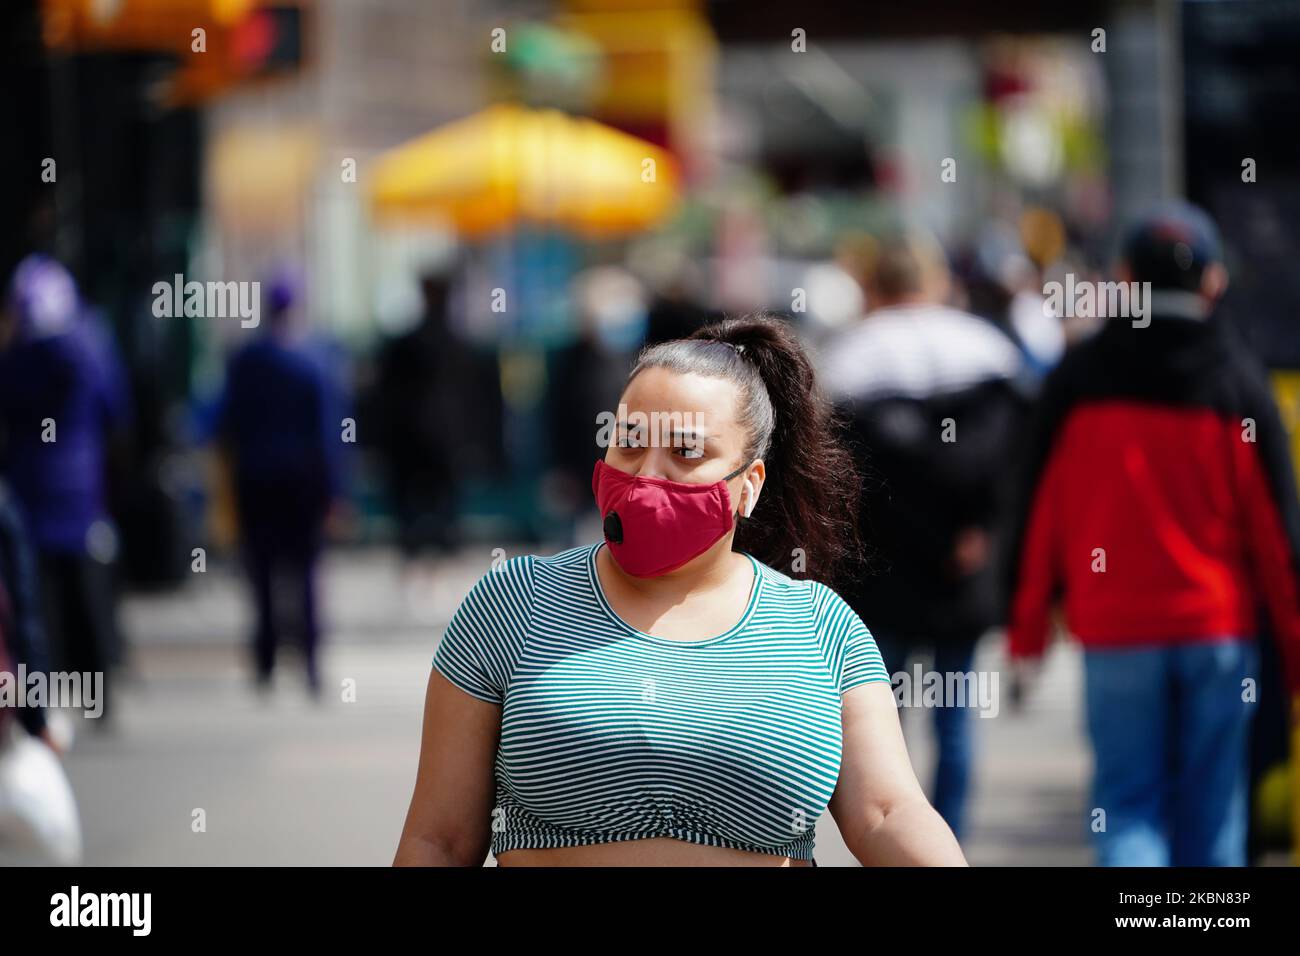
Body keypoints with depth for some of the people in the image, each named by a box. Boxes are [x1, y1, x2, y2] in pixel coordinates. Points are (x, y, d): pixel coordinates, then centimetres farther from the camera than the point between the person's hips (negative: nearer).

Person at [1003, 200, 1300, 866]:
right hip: (1218, 628, 0)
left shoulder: (1078, 380, -1)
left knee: (1128, 806, 3)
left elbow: (1039, 510, 1)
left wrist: (1025, 631, 7)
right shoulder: (1237, 382, -2)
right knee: (1209, 811, 11)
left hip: (1114, 630, 0)